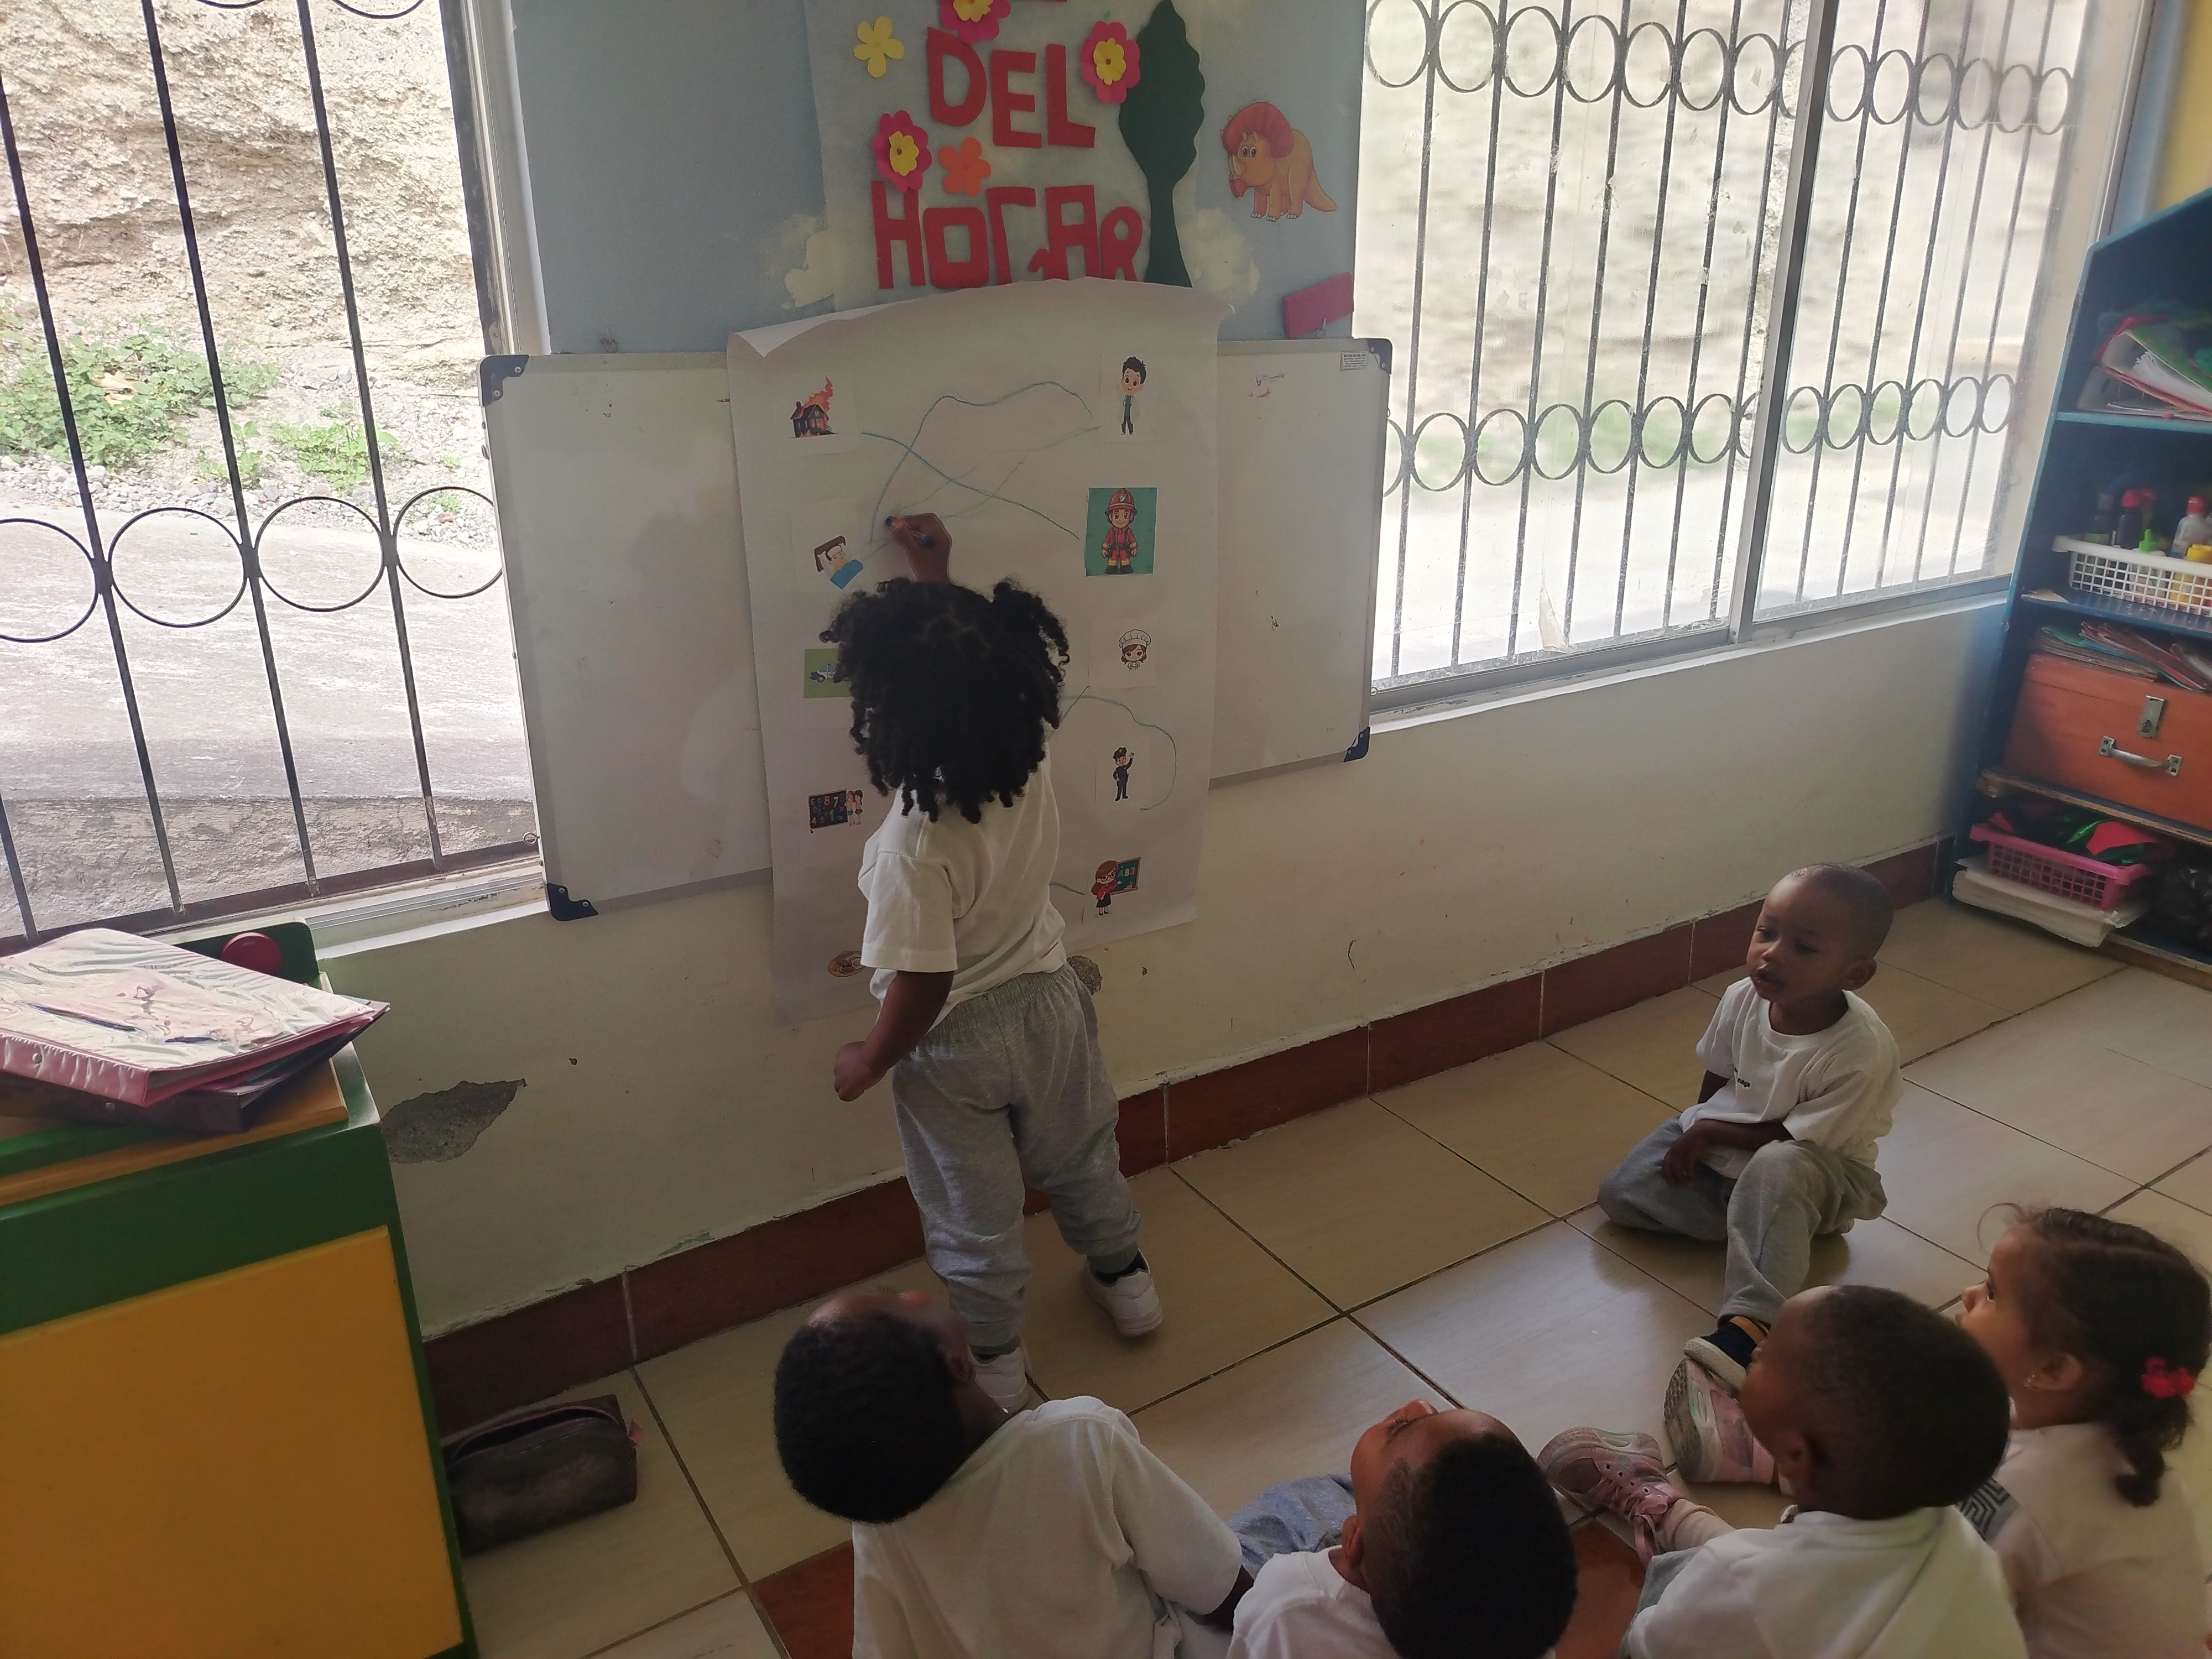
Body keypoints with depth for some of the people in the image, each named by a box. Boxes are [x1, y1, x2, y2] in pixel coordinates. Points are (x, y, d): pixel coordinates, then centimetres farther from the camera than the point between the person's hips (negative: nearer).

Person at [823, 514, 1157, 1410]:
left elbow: (922, 983, -27)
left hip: (955, 1043, -5)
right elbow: (982, 666, 4)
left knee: (974, 1215, 18)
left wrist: (869, 1061, -10)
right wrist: (939, 583, 8)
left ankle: (992, 1361, 39)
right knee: (1079, 1159, 30)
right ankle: (1124, 1278, 53)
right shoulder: (1032, 764, -18)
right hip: (1048, 1001, 5)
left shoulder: (914, 845, -35)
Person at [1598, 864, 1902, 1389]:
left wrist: (1708, 1134, -17)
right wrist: (1693, 1136, -4)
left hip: (1817, 1172, -5)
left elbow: (1797, 1139, -22)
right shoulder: (1742, 999, -16)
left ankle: (1748, 1326, -48)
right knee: (1619, 1194, -12)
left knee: (1776, 1169, -42)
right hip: (1719, 1151, 6)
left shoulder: (1864, 1050, -31)